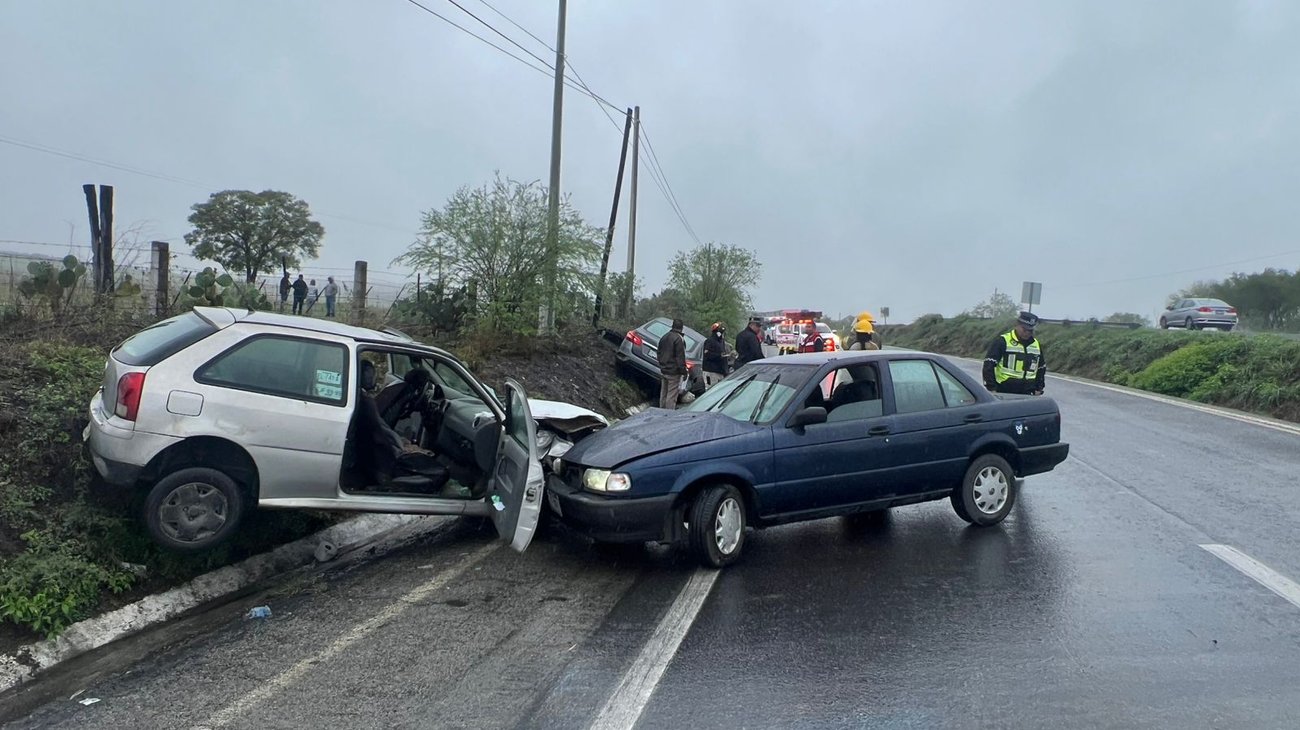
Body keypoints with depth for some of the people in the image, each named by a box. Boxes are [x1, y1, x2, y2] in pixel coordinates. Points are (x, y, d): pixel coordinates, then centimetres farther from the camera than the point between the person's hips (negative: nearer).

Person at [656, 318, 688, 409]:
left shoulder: (664, 337, 12)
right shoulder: (679, 339, -16)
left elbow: (659, 354, 20)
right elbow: (680, 357, -18)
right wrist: (683, 371, -13)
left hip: (663, 370, 8)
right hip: (674, 372, -8)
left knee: (663, 393, 16)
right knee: (671, 395, -5)